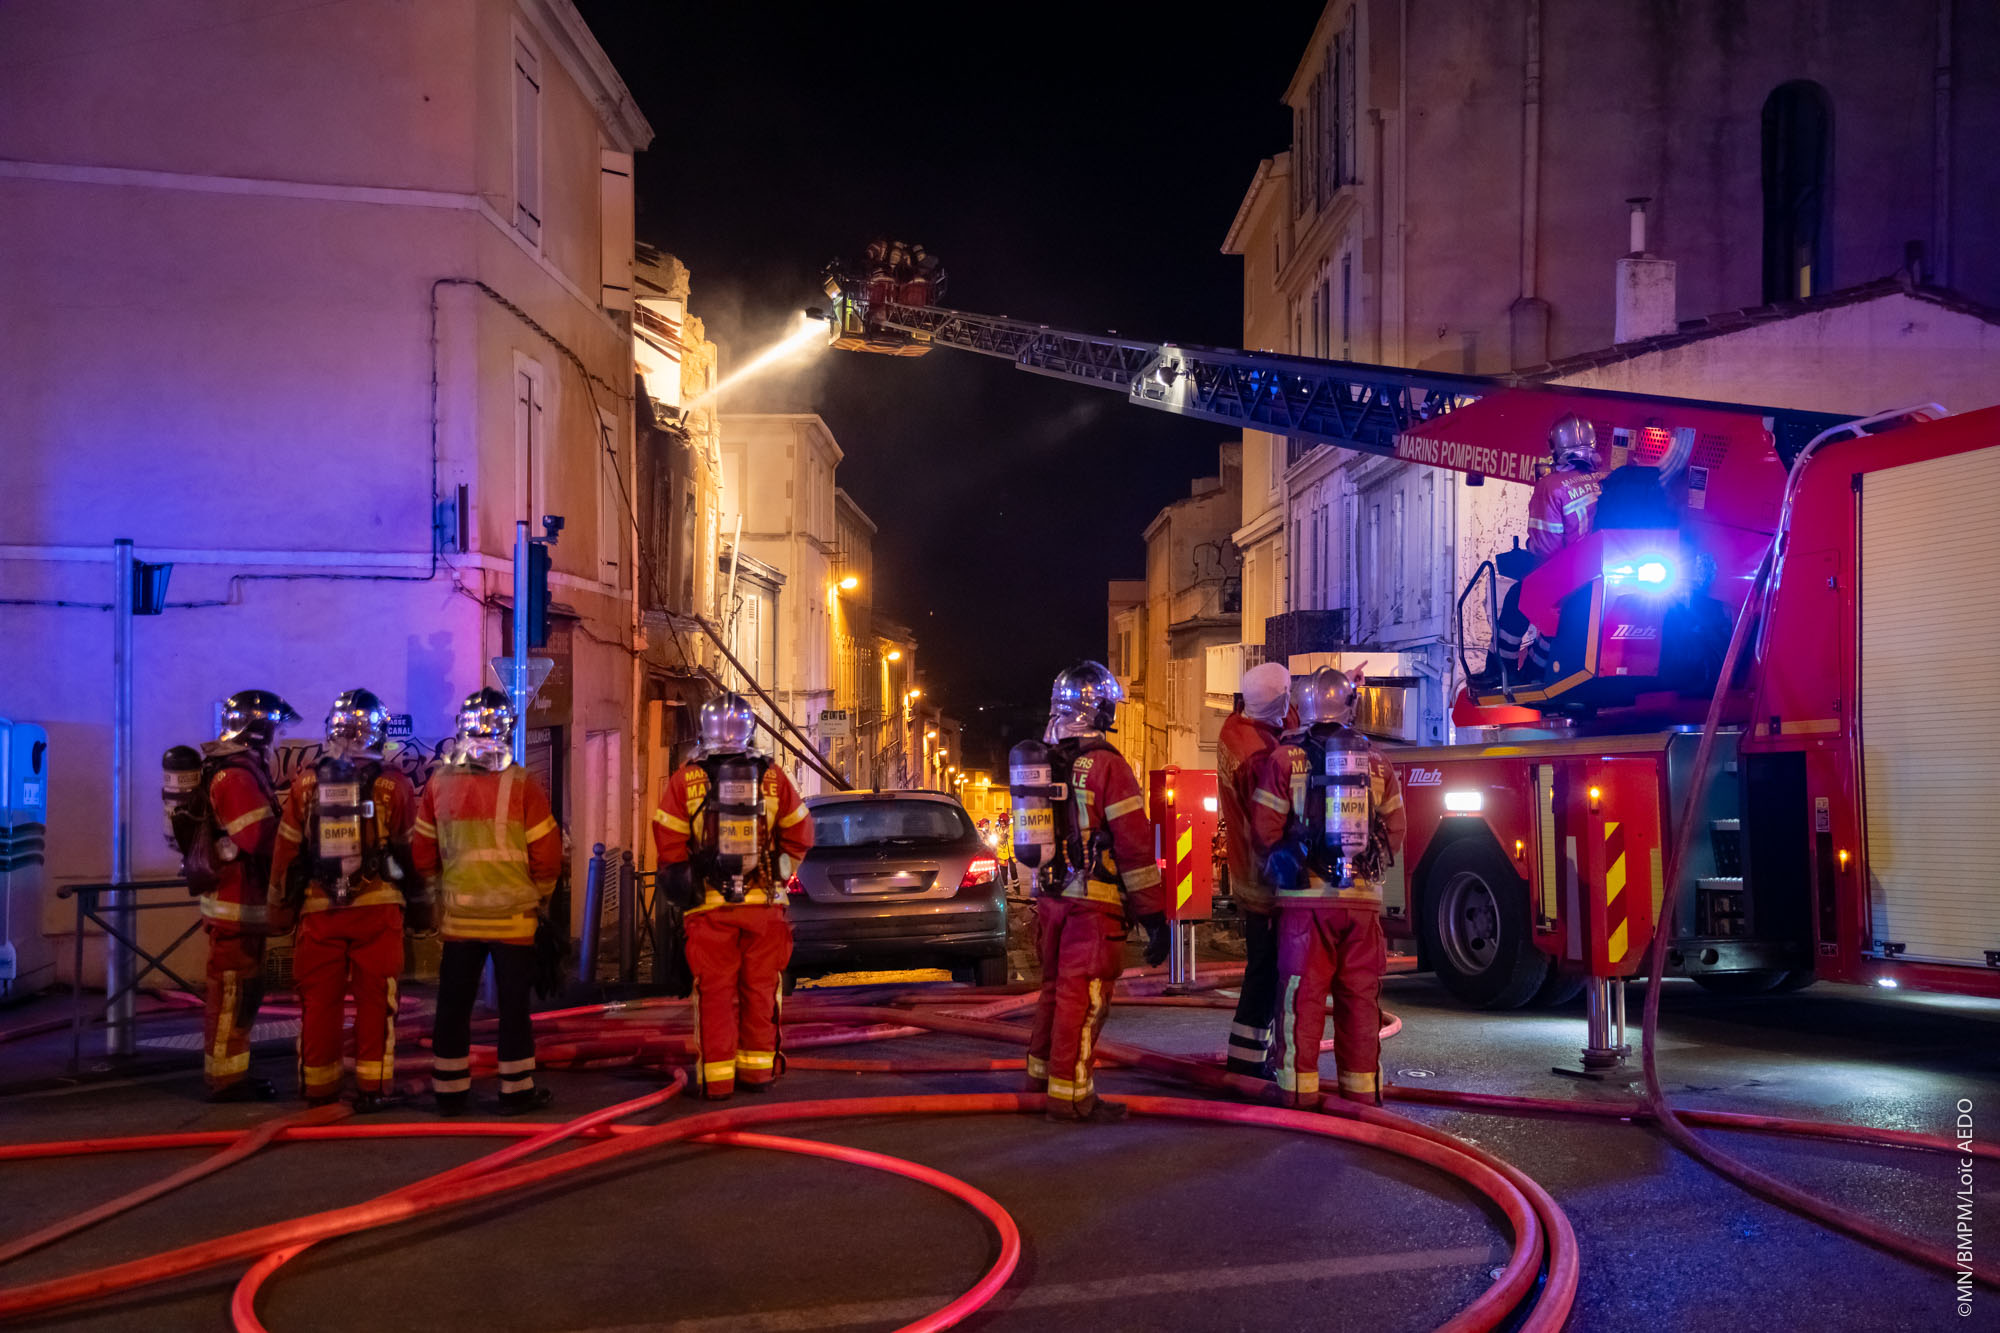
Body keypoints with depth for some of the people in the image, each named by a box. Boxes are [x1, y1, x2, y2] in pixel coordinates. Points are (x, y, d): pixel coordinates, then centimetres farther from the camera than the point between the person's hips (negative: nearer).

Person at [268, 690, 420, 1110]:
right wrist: (418, 895, 15)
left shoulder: (306, 783, 2)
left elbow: (286, 851, 7)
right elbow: (414, 850, 0)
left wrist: (280, 903, 18)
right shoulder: (393, 785, -5)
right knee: (375, 999, 4)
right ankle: (372, 1085, 5)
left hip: (319, 909, 2)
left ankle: (318, 1088, 17)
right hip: (377, 906, -2)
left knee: (319, 1001, 10)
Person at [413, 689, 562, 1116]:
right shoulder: (522, 785, -11)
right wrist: (540, 895, 9)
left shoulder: (439, 783, -1)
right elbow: (546, 851, -8)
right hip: (512, 915, -3)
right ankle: (517, 1091, 11)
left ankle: (449, 1092, 17)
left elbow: (422, 851, 7)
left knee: (453, 1005, 11)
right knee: (514, 1005, 6)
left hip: (458, 915, 3)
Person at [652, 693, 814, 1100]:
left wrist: (685, 885, 11)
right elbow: (799, 835, 6)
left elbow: (669, 846, -2)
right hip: (764, 903, 1)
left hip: (709, 905, -1)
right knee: (760, 988, 11)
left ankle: (716, 1076, 6)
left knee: (715, 990, 5)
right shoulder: (773, 777, 0)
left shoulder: (685, 779, -3)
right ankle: (758, 1069, 16)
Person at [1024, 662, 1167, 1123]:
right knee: (1083, 998, -2)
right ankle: (1069, 1093, 2)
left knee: (1055, 988, 20)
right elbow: (1134, 843, -15)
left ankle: (1041, 1075, 30)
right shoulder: (1106, 764, -14)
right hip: (1093, 902, -7)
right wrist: (1154, 915, -11)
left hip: (1050, 896, 7)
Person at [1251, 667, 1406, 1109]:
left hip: (1306, 895, -2)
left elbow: (1264, 832, -4)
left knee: (1302, 995, 2)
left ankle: (1299, 1088, 1)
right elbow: (1395, 831, 9)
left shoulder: (1285, 760, -3)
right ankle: (1361, 1088, 13)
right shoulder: (1377, 762, 6)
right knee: (1360, 997, 9)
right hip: (1363, 897, 3)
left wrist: (1280, 864, 15)